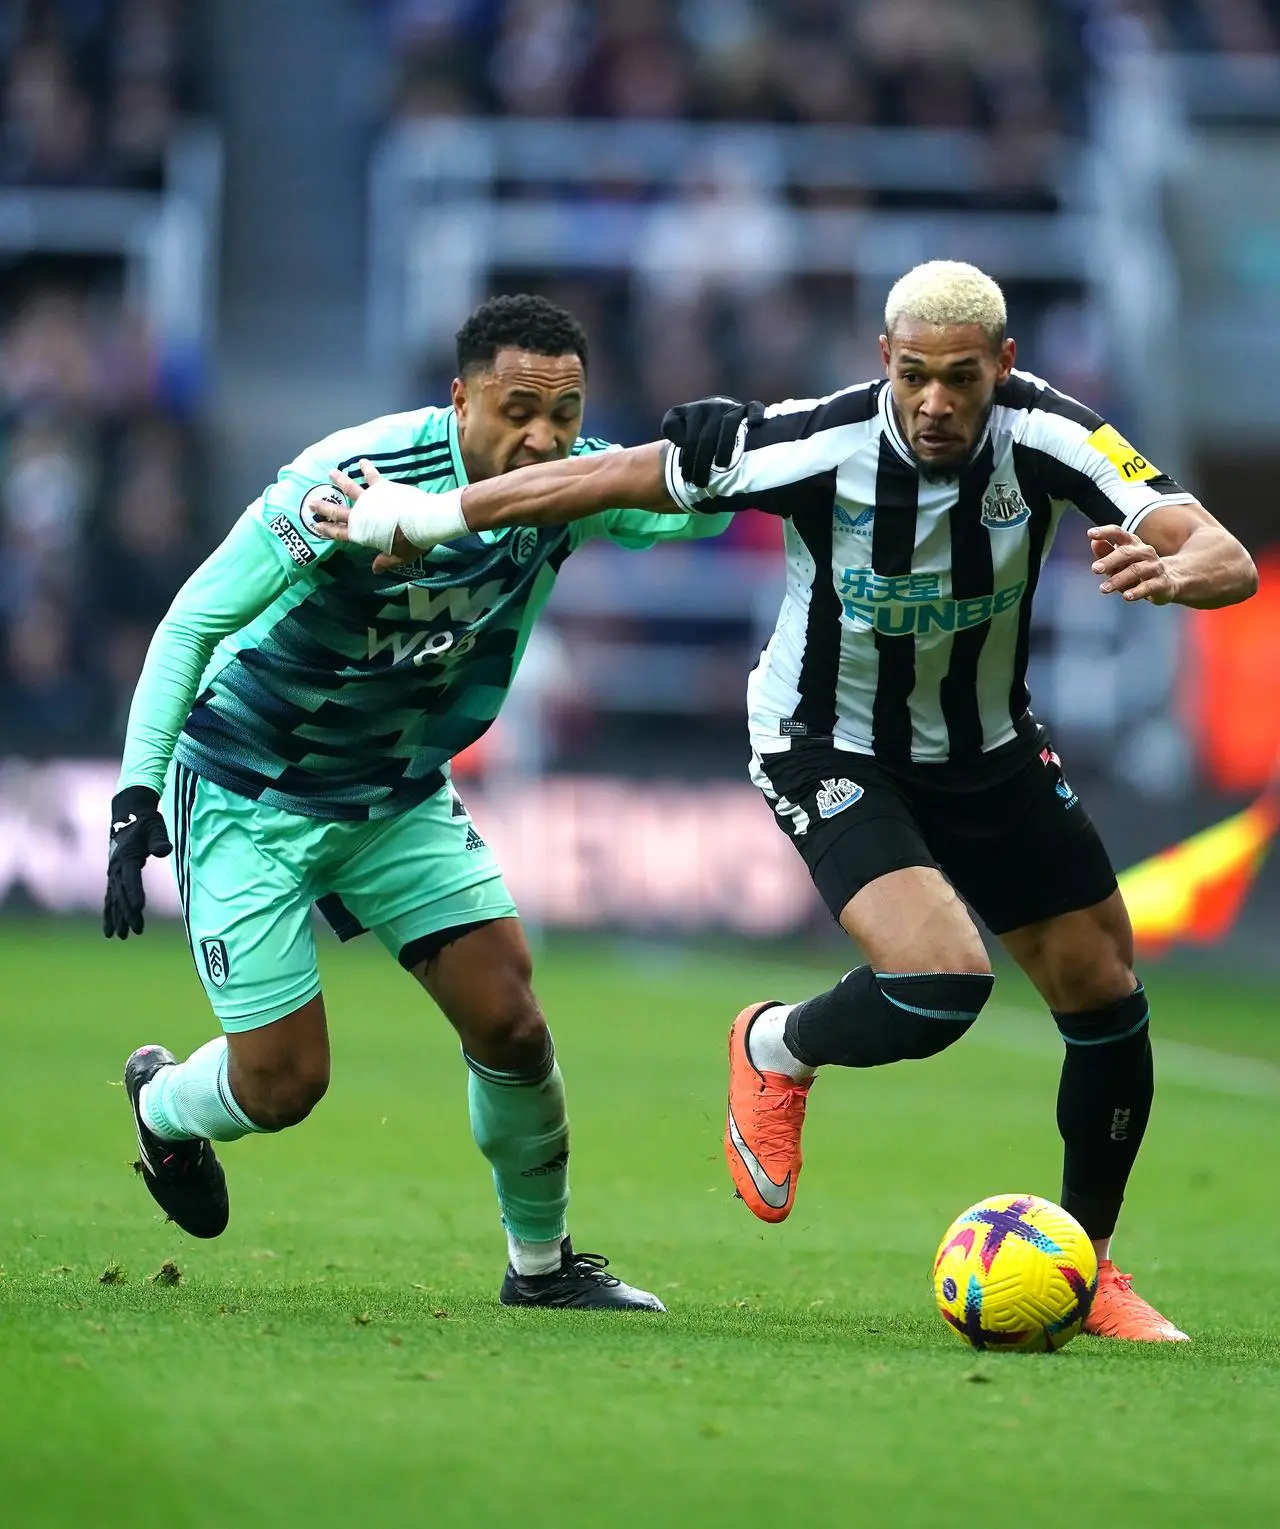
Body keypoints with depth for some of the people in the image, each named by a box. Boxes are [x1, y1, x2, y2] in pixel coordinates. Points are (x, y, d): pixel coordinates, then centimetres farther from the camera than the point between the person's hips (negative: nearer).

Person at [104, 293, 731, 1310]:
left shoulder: (569, 482, -13)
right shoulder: (348, 482, -28)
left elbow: (683, 510, -28)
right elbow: (193, 623, -21)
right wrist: (137, 798, -25)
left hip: (401, 797, 5)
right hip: (249, 798, -5)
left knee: (510, 1026, -5)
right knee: (284, 1084, -5)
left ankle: (542, 1263, 17)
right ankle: (160, 1104, 31)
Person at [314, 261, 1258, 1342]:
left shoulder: (1045, 435, -23)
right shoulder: (816, 449, -29)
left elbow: (1230, 562, -29)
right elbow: (619, 478, -18)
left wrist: (1174, 571, -53)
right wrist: (434, 515, -14)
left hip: (989, 747, 5)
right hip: (831, 749, -5)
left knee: (1104, 993, 6)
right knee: (941, 980, -27)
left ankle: (1087, 1266, 28)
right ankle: (778, 1051, 8)